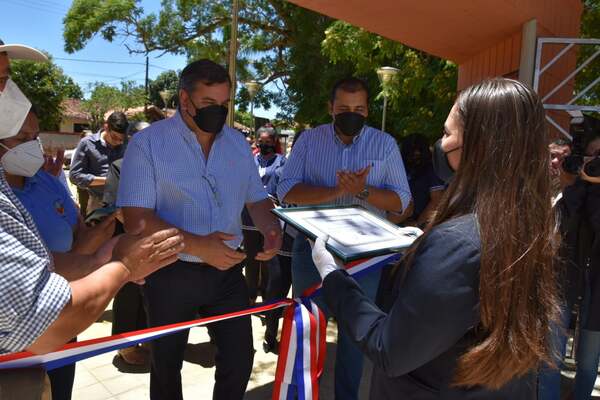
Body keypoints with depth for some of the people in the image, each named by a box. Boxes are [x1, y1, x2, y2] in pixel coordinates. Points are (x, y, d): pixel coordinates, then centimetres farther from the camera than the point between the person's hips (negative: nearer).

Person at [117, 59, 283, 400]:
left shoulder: (238, 143, 4)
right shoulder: (148, 143, -11)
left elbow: (256, 200, 10)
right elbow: (136, 218, -17)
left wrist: (272, 230, -11)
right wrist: (198, 246, -28)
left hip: (228, 270, 3)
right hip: (172, 273, -3)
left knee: (240, 361, 12)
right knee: (167, 363, 19)